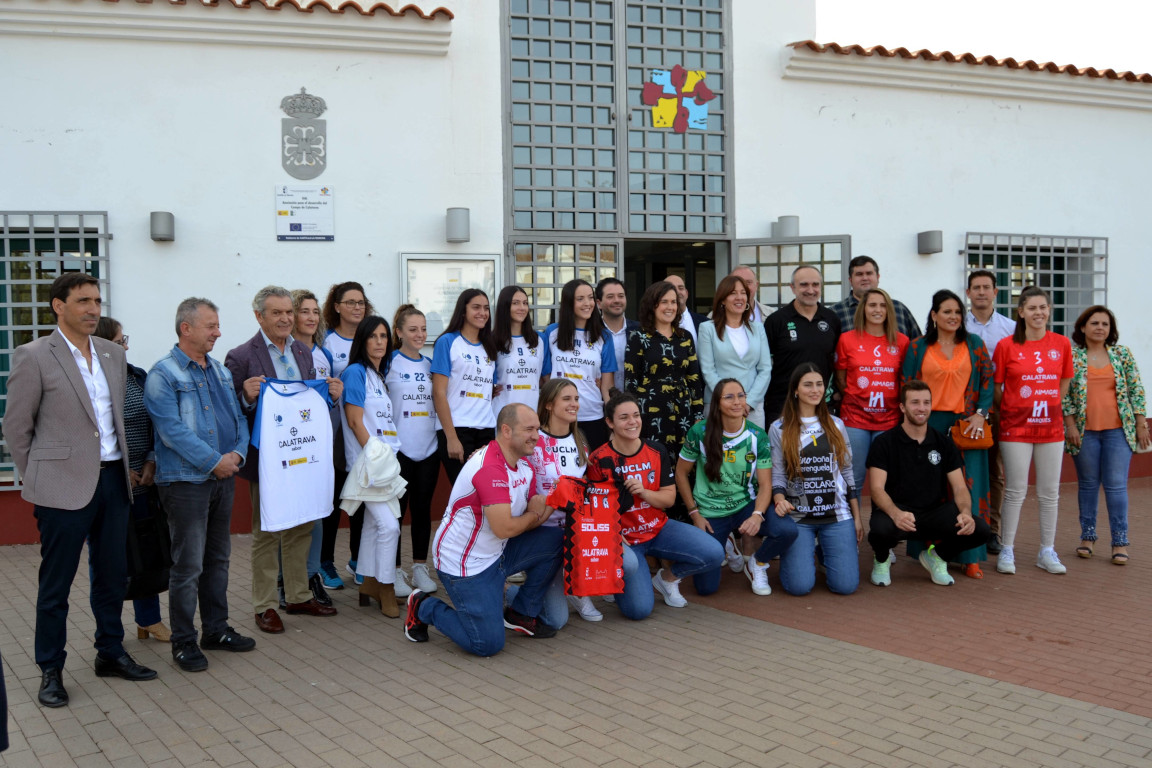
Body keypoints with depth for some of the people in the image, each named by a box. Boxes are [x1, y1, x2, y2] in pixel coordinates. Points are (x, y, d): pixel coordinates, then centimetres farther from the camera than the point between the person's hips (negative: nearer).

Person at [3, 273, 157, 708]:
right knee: (56, 583, 5)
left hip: (112, 479, 6)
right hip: (65, 486, -5)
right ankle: (50, 670, 18)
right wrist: (37, 480, 0)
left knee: (112, 575, 14)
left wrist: (124, 466, 14)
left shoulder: (113, 354, 9)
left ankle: (111, 654, 29)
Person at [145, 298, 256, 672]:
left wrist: (237, 452, -5)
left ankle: (216, 628, 26)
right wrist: (214, 461, -18)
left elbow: (238, 416, 14)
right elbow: (173, 430, -18)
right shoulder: (164, 374, -10)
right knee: (188, 565, -3)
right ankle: (183, 642, 7)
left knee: (218, 559, 15)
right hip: (185, 480, -7)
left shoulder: (220, 371, 14)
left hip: (223, 477, 7)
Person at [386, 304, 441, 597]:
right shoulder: (389, 362, -1)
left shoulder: (430, 364, 13)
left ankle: (420, 567, 19)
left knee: (422, 507, 9)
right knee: (396, 508, 1)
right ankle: (395, 571, 10)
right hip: (398, 448, -4)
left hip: (428, 447, 4)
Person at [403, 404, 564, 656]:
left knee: (555, 540, -3)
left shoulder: (525, 465, 4)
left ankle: (522, 614, 13)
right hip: (464, 564, -9)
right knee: (488, 644, -10)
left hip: (496, 552, 9)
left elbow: (535, 512, 6)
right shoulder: (489, 468, -26)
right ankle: (424, 608, 12)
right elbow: (504, 528, -29)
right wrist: (534, 515, -9)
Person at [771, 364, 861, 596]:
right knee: (799, 586, -15)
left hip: (837, 515, 2)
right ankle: (803, 553, 21)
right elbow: (776, 474, -1)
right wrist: (779, 499, -22)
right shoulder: (779, 429, 3)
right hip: (798, 516, -2)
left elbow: (847, 472, 13)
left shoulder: (836, 425, 12)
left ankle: (825, 552, 24)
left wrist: (857, 517, 10)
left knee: (846, 585, -10)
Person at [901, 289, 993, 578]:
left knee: (968, 487, -4)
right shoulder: (918, 347, 7)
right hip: (929, 424, 0)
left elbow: (987, 380, 7)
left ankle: (970, 557, 0)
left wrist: (980, 414, -5)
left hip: (966, 425, 0)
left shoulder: (975, 345, 10)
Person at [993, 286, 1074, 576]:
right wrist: (1010, 412, 4)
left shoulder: (1062, 344, 2)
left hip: (1051, 428, 3)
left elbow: (1064, 383, 12)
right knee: (1015, 491, 1)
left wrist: (1049, 408, 8)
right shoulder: (1006, 346, -6)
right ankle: (1006, 551, 12)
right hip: (1016, 429, -3)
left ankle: (1047, 551, 20)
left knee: (1050, 492, 9)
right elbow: (995, 387, 1)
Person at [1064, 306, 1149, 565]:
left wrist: (1141, 425, 2)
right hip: (1085, 431, 0)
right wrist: (1070, 425, -6)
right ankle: (1087, 536, 18)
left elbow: (1136, 390, 6)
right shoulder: (1071, 355, 1)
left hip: (1118, 430, 0)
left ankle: (1120, 541, 3)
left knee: (1116, 485, -2)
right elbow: (1064, 393, 0)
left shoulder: (1122, 354, 5)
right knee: (1088, 484, 8)